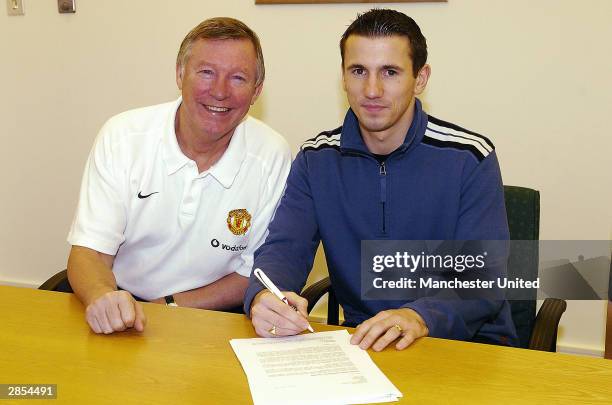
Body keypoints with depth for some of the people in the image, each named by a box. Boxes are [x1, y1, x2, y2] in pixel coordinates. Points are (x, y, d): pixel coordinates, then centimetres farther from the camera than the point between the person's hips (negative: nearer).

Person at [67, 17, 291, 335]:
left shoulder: (273, 157, -8)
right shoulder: (121, 136, -7)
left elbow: (257, 273, -2)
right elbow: (90, 250, -9)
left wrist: (169, 307, -13)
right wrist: (103, 297, -32)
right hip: (119, 308, 0)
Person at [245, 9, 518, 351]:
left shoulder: (470, 158, -8)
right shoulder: (316, 160, 3)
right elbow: (284, 249, -5)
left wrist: (421, 316, -33)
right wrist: (263, 298, -30)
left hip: (467, 339, -3)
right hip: (362, 340, 3)